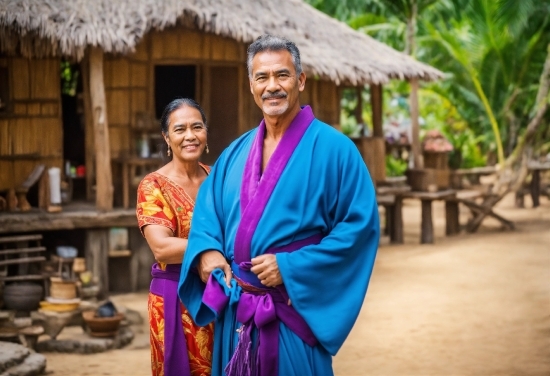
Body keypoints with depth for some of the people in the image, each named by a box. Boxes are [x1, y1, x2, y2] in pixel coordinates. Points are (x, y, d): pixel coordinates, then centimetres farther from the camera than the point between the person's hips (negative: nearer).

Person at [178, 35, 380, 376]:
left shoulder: (332, 148, -8)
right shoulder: (236, 152, 11)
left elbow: (361, 224, -12)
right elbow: (207, 211, 16)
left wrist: (291, 266, -17)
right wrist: (207, 251, -7)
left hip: (295, 310, -5)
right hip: (236, 312, 5)